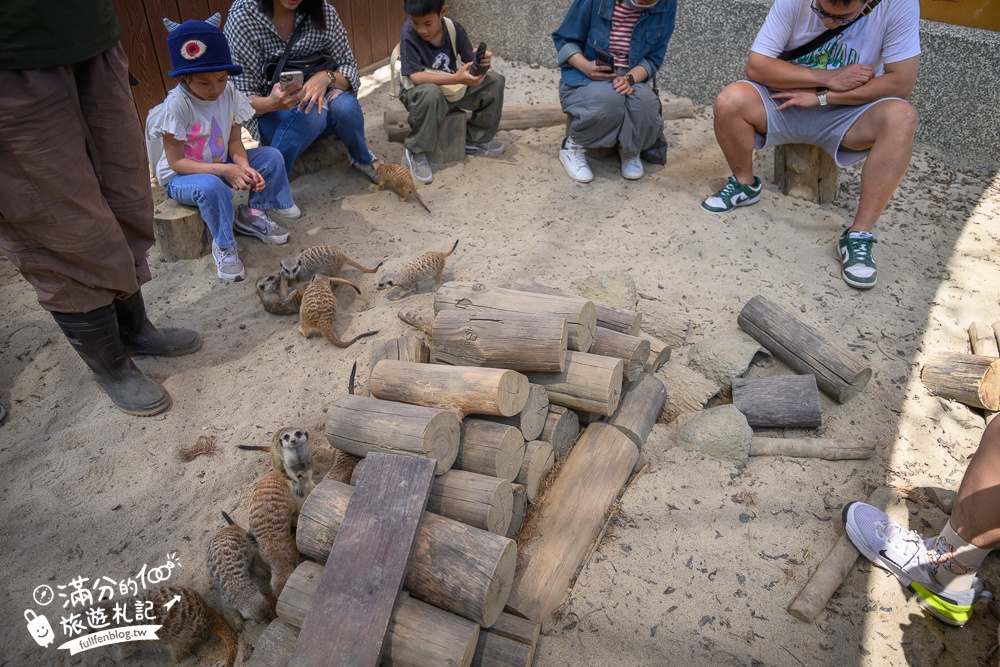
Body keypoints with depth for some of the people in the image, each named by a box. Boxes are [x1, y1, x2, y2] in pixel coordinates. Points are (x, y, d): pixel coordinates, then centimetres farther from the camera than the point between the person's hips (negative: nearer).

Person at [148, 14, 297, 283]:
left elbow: (234, 142, -5)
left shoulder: (229, 92, -10)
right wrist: (225, 170, -34)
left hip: (221, 166, 6)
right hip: (180, 177, -5)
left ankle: (252, 214, 6)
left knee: (272, 156, -11)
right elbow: (176, 162, -24)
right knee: (211, 187, -39)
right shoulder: (177, 104, -26)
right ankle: (223, 245, -14)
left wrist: (245, 168, -27)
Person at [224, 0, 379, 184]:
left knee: (344, 105, -30)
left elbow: (349, 69, -4)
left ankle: (363, 159, 0)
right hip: (269, 114, -3)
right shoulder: (243, 17, -14)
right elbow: (241, 99, -15)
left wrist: (326, 77, -28)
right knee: (309, 110, -35)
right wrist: (271, 103, -39)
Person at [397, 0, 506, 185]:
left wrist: (481, 63, -33)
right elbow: (415, 76, -28)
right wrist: (456, 78, -38)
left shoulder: (455, 28, -11)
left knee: (495, 81, -8)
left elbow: (472, 65, -7)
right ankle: (416, 152, -19)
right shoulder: (409, 32, -22)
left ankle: (474, 139, 5)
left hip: (453, 89, 5)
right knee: (430, 93, -39)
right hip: (421, 92, -5)